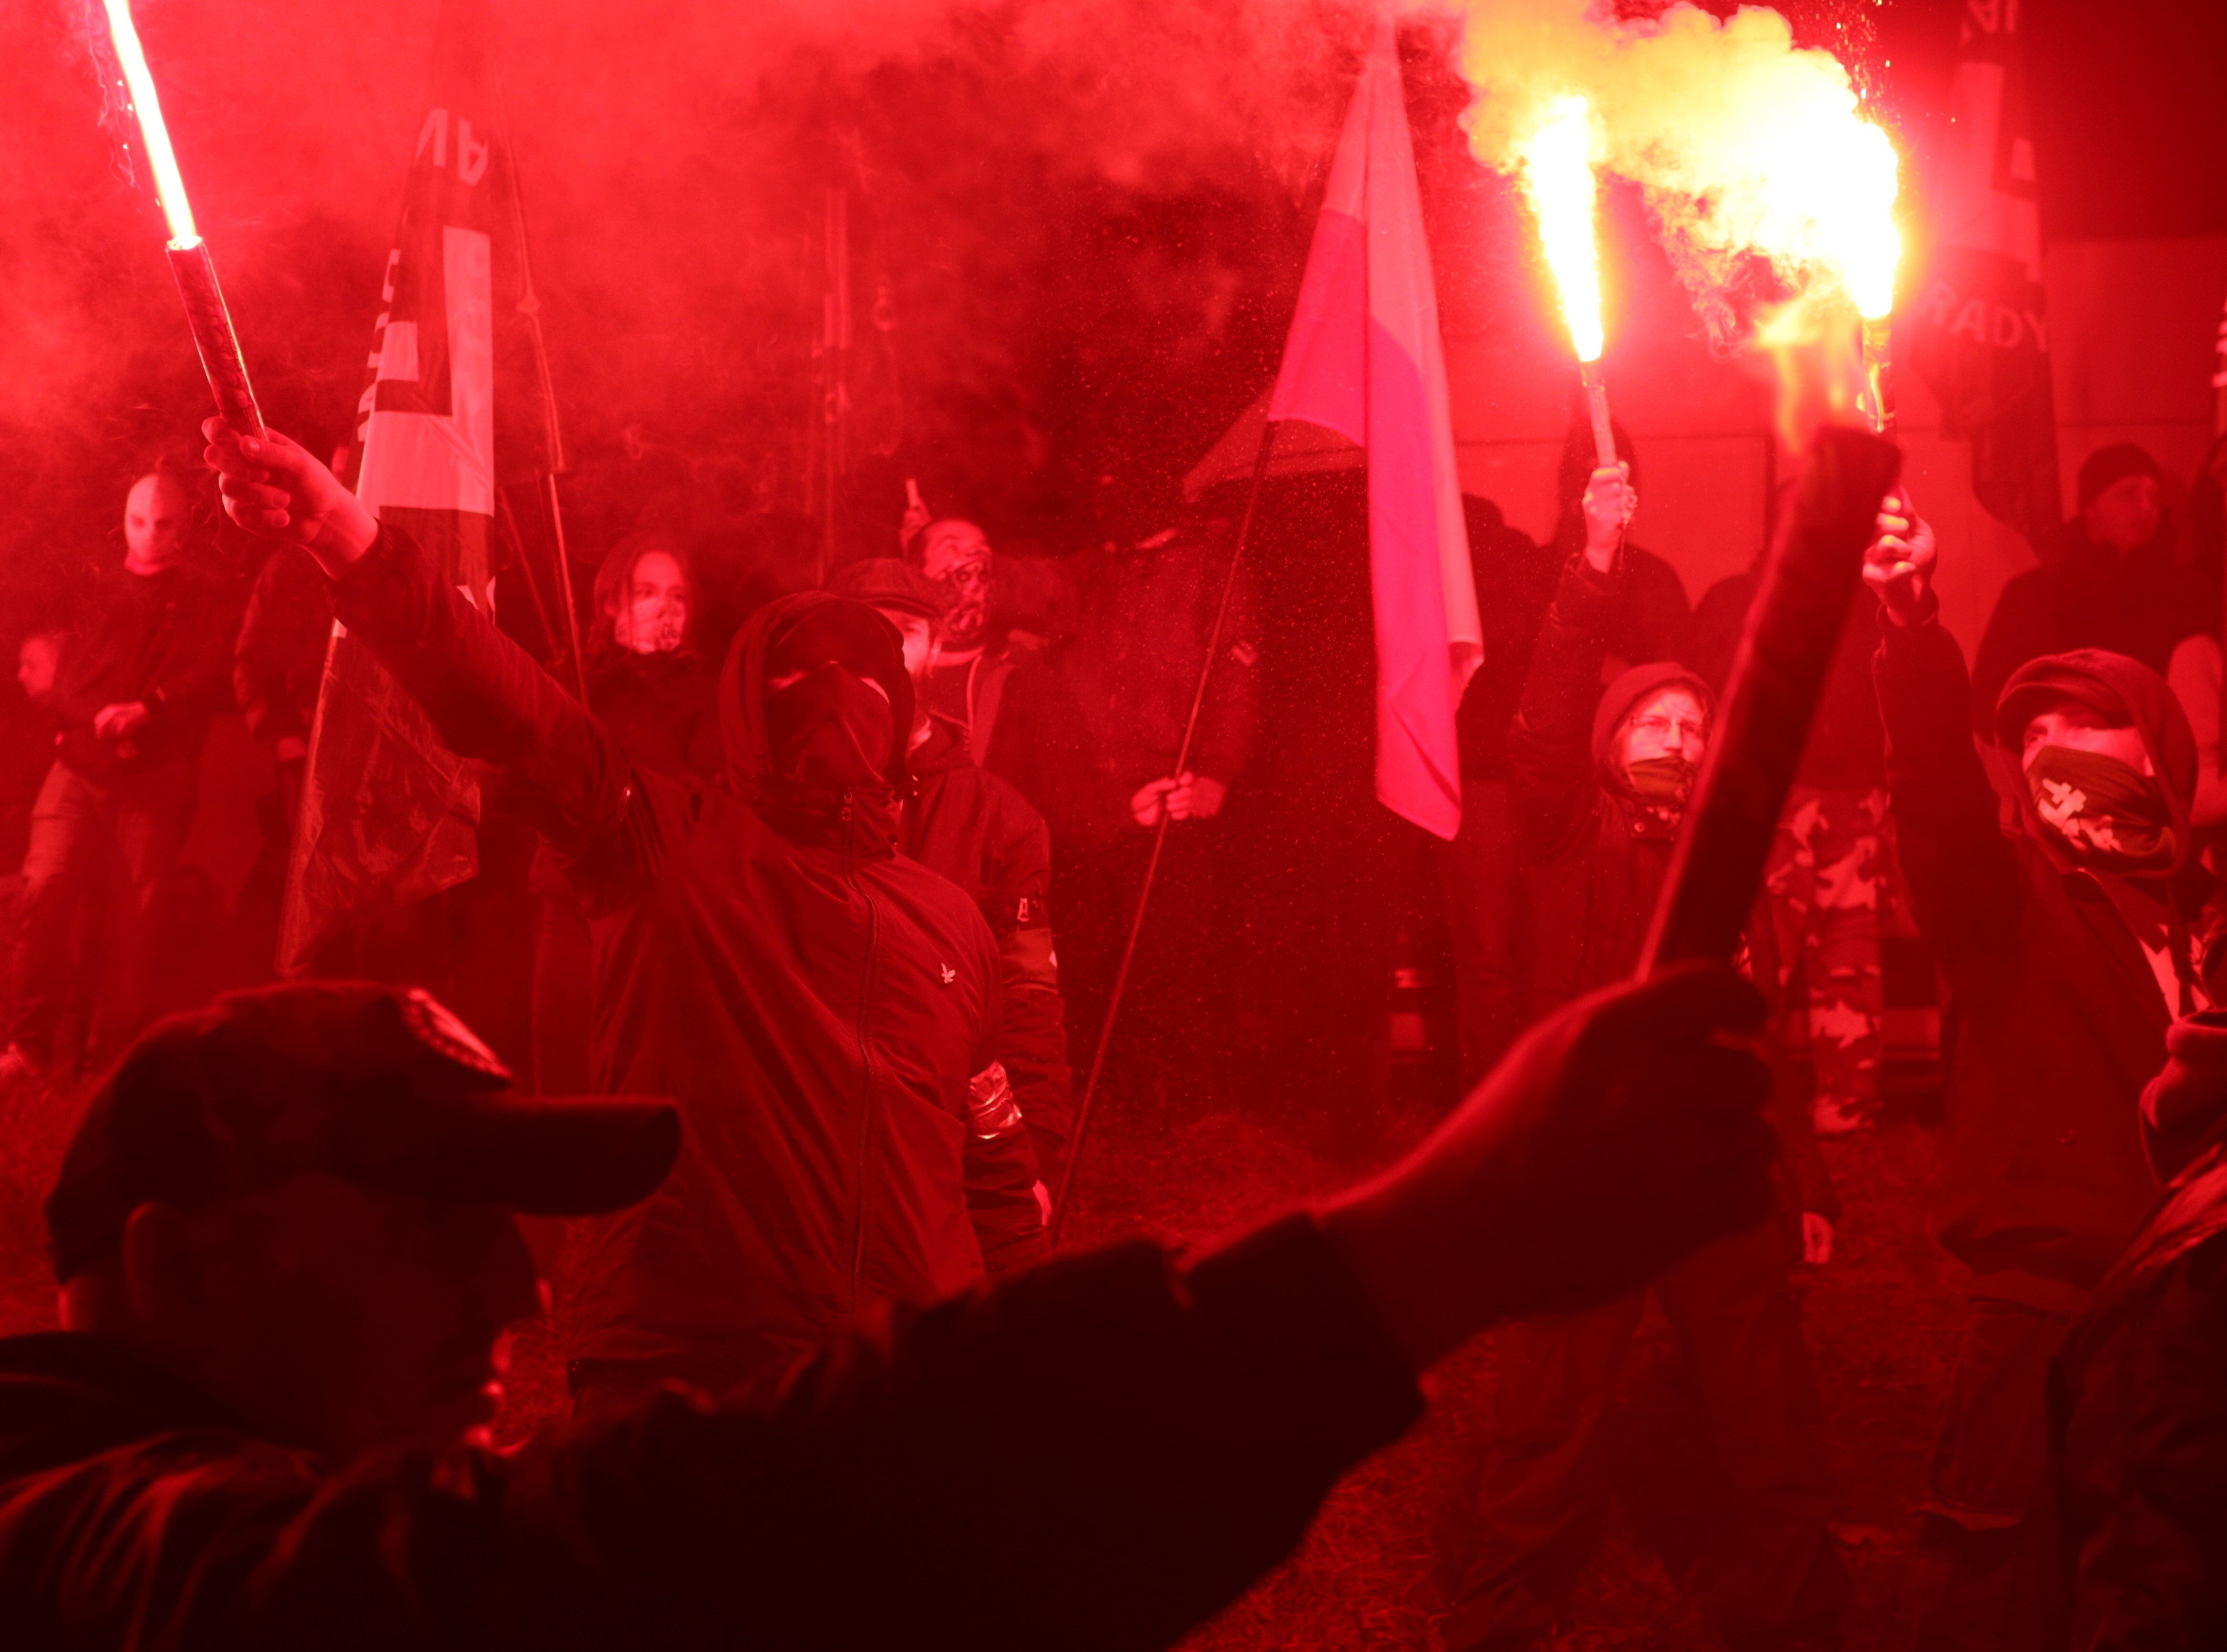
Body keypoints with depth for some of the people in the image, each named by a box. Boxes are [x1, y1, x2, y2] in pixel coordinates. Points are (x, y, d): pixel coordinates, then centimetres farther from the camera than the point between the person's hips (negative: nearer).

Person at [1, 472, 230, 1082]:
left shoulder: (200, 601, 9)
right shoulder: (98, 589, 18)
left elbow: (207, 677, -6)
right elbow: (67, 678, 10)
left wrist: (145, 710, -23)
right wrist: (103, 718, -11)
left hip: (158, 780, -2)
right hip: (82, 767, 2)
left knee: (139, 915, -1)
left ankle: (117, 1049, 9)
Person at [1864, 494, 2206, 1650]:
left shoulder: (2184, 896, 12)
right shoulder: (2008, 885, -1)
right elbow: (1939, 786, -22)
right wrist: (1914, 627, -37)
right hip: (2047, 1272, -4)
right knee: (1991, 1549, -3)